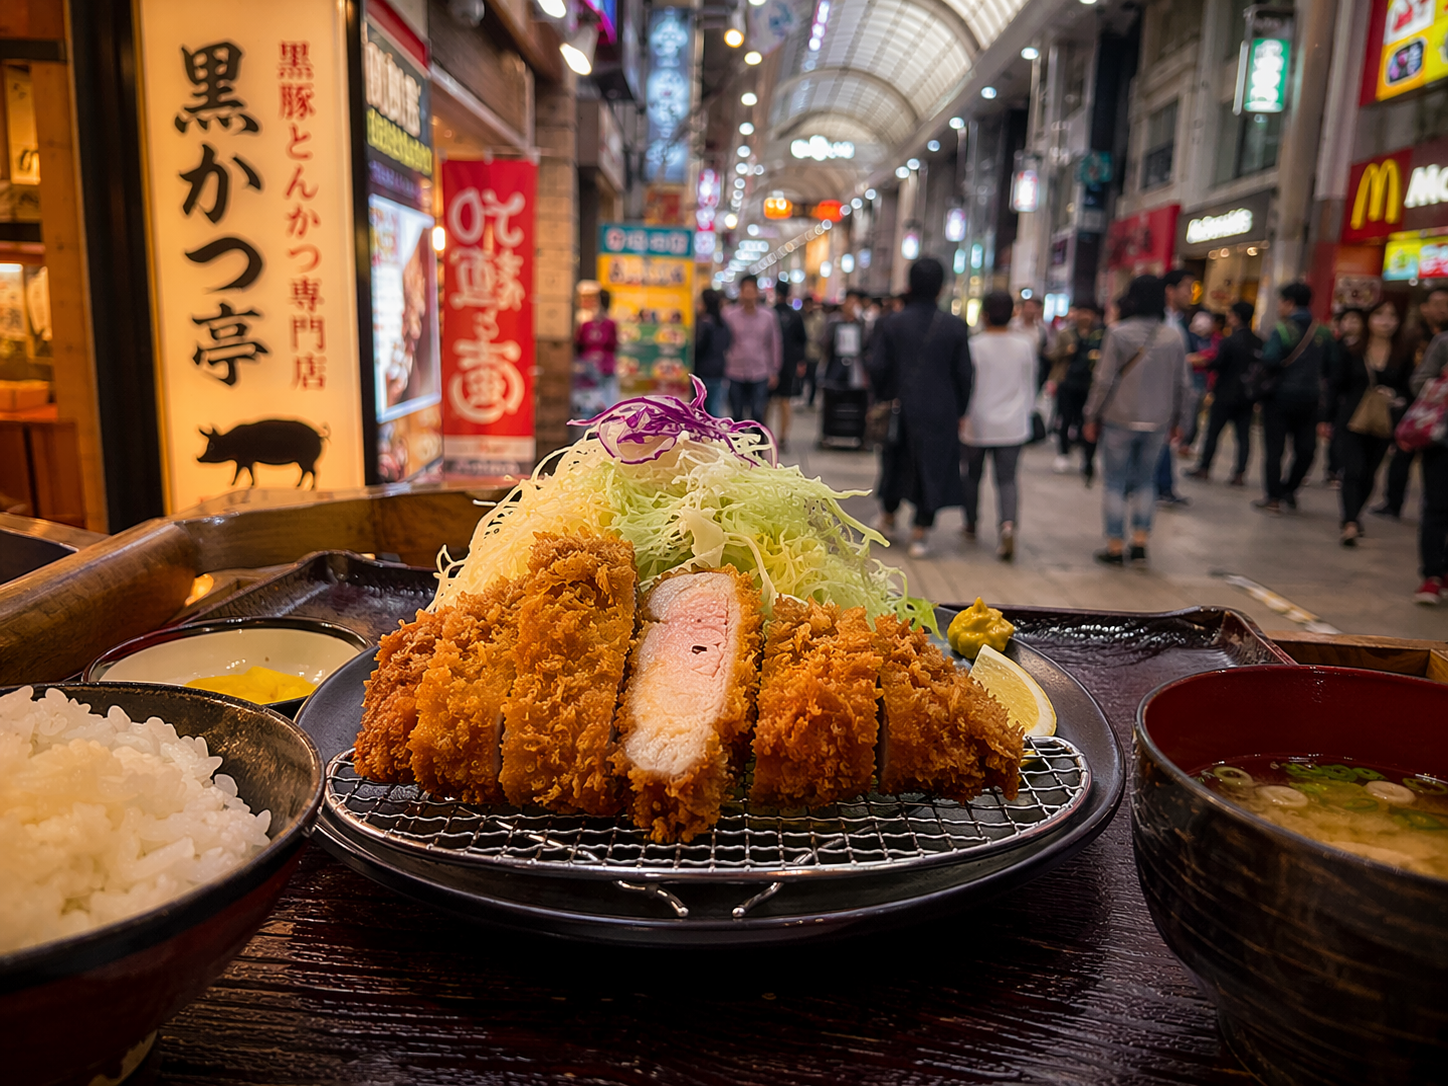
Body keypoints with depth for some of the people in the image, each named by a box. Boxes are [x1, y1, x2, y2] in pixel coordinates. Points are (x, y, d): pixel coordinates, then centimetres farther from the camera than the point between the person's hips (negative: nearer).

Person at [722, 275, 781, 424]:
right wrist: (722, 371, 1)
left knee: (757, 415, -2)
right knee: (736, 416, 8)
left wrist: (774, 371, 6)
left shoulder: (769, 316, 2)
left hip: (760, 374, 0)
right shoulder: (729, 315, -1)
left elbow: (775, 345, 7)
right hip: (735, 374, 0)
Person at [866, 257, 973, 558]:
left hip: (900, 409, 1)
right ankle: (920, 534, 7)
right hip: (939, 412, -1)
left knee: (895, 463, 20)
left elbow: (878, 368, -6)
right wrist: (959, 411, 8)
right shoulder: (955, 327, -5)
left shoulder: (890, 323, -6)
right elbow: (963, 374, -2)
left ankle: (888, 518, 37)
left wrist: (881, 399, 11)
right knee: (932, 467, 7)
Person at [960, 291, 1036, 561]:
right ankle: (1008, 523, -21)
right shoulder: (1025, 346, 0)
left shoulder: (975, 346, -9)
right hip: (1013, 426, 2)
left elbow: (967, 386, -5)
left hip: (978, 425, -1)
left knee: (973, 474, 16)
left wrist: (962, 416, 7)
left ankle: (970, 524, 28)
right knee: (1007, 479, 2)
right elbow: (1030, 388, 9)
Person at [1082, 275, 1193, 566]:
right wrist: (1177, 419, 18)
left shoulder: (1118, 333, -10)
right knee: (1144, 481, 16)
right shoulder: (1175, 336, 1)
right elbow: (1183, 383, 7)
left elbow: (1104, 380, -9)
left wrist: (1092, 417, 1)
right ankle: (1140, 542, 12)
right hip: (1157, 423, 3)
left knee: (1115, 483, 5)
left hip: (1119, 421, -3)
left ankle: (1115, 547, 6)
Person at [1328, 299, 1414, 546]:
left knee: (1368, 475, 9)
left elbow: (1409, 391, 7)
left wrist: (1396, 398, -15)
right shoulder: (1351, 352, 0)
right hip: (1351, 421, -2)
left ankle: (1352, 518, 25)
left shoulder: (1404, 355, 3)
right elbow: (1335, 386, 3)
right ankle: (1350, 523, -19)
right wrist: (1330, 419, 1)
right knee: (1354, 470, -13)